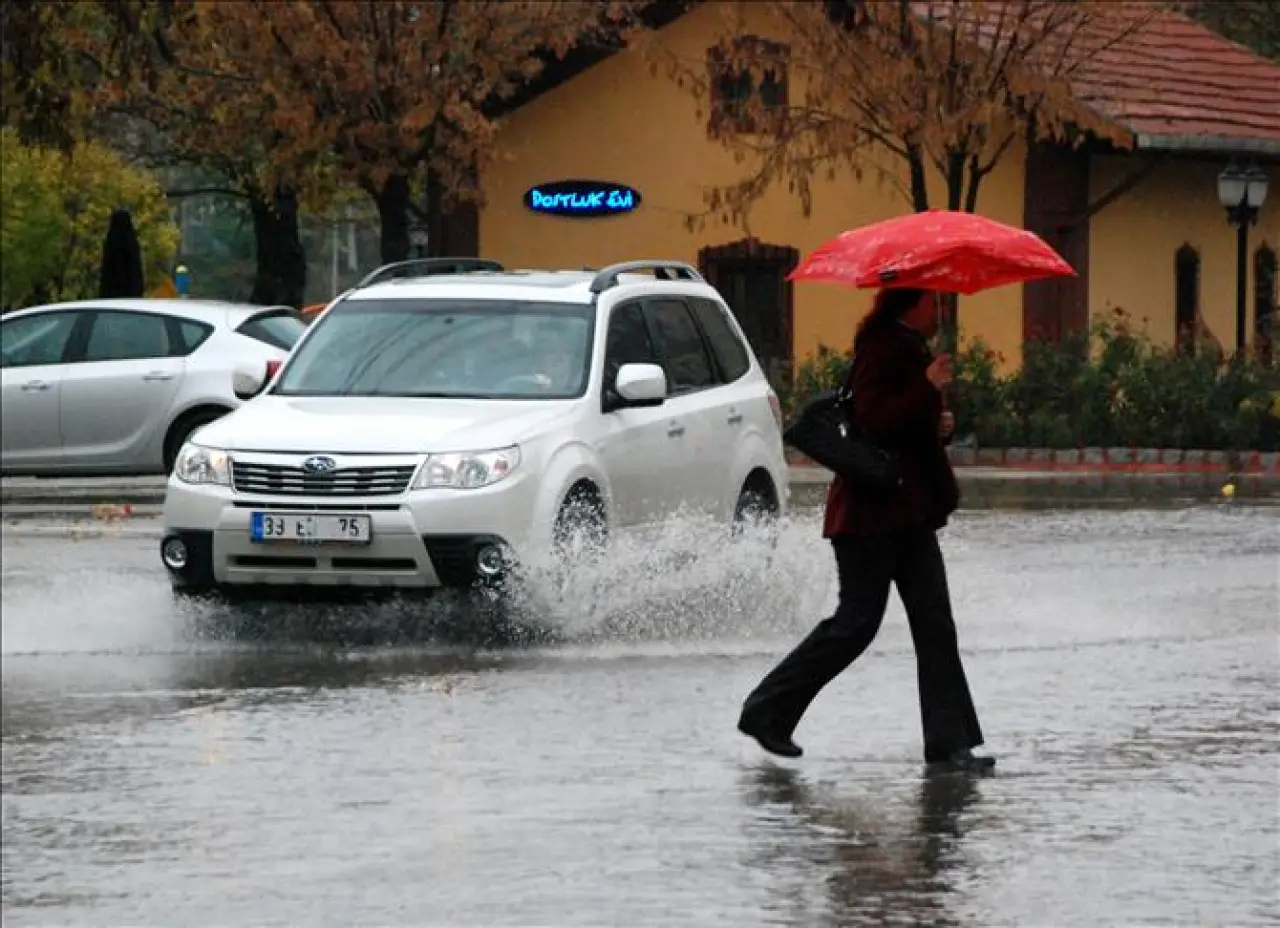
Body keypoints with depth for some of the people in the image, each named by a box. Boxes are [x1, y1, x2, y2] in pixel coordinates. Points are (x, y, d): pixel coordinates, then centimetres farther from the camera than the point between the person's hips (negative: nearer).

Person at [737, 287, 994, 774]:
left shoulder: (909, 350, 18)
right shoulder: (882, 349, -12)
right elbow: (873, 422, -24)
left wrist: (938, 427, 8)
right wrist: (928, 388, -23)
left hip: (909, 510, 10)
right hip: (872, 510, -10)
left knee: (935, 625, 2)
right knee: (856, 621, -8)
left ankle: (949, 743, -1)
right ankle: (767, 710, 3)